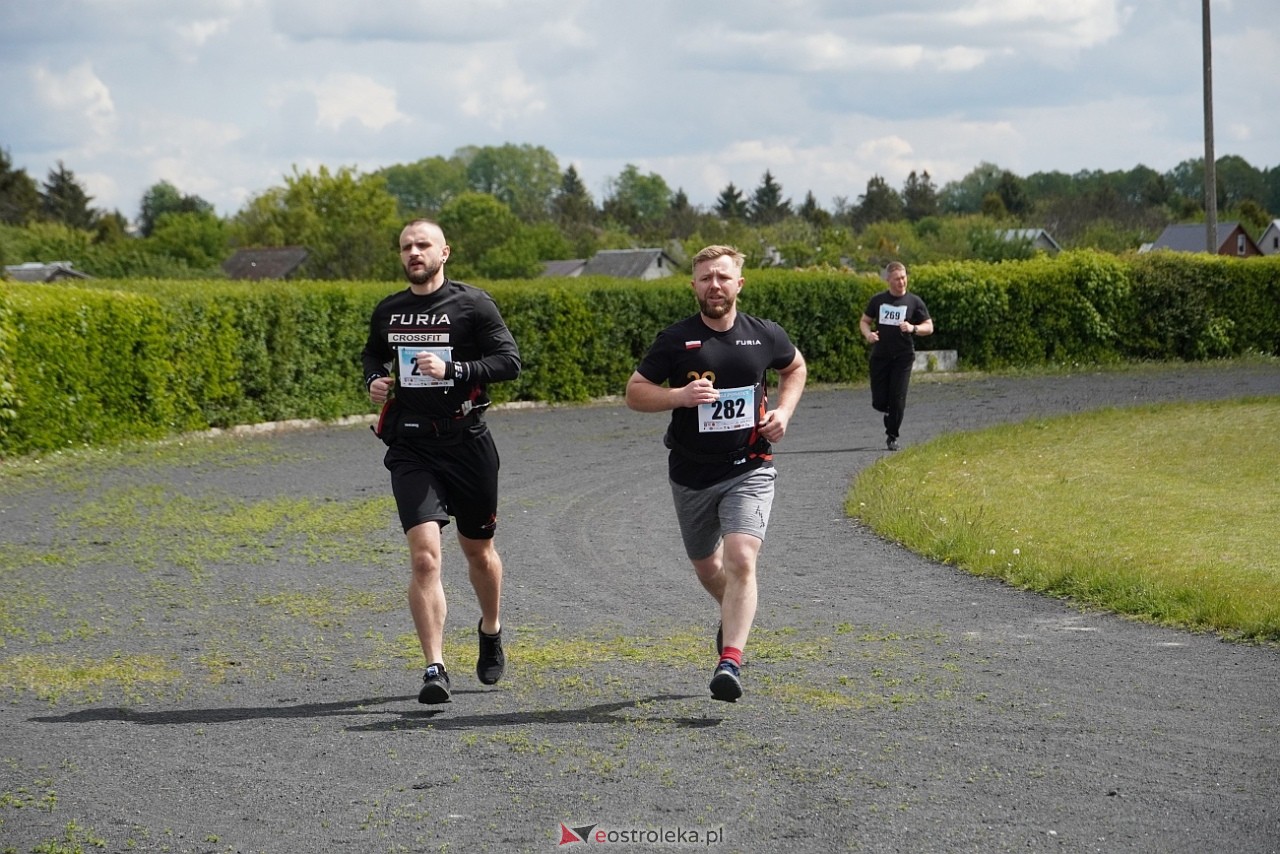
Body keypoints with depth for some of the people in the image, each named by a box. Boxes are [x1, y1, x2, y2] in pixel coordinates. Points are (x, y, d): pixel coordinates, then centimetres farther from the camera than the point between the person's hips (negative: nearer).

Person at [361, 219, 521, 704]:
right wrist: (374, 380, 4)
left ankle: (491, 630, 46)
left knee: (478, 550, 16)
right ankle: (434, 669, -15)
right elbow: (372, 354, 27)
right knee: (424, 553, -15)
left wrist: (452, 369, -20)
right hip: (411, 449, 1)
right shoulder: (387, 312, 9)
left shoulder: (472, 305, -3)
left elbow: (509, 361, -8)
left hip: (467, 443, -1)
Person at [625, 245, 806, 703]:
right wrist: (680, 396, -21)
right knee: (706, 567, 17)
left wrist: (783, 411, 3)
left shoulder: (765, 335, -1)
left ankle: (730, 661, -23)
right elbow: (635, 392, -3)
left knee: (741, 561, -21)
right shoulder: (675, 340, -6)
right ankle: (735, 618, 50)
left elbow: (795, 367, 20)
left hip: (749, 471, -1)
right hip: (692, 473, 1)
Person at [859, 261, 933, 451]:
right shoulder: (878, 300, 5)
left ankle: (892, 437, 8)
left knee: (897, 399, -7)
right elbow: (864, 321, 15)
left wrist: (913, 328, -18)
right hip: (880, 356, 2)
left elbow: (929, 327, 3)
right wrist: (868, 334, -8)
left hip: (903, 357, -2)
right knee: (879, 403, -1)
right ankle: (891, 412, 34)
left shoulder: (914, 302, 0)